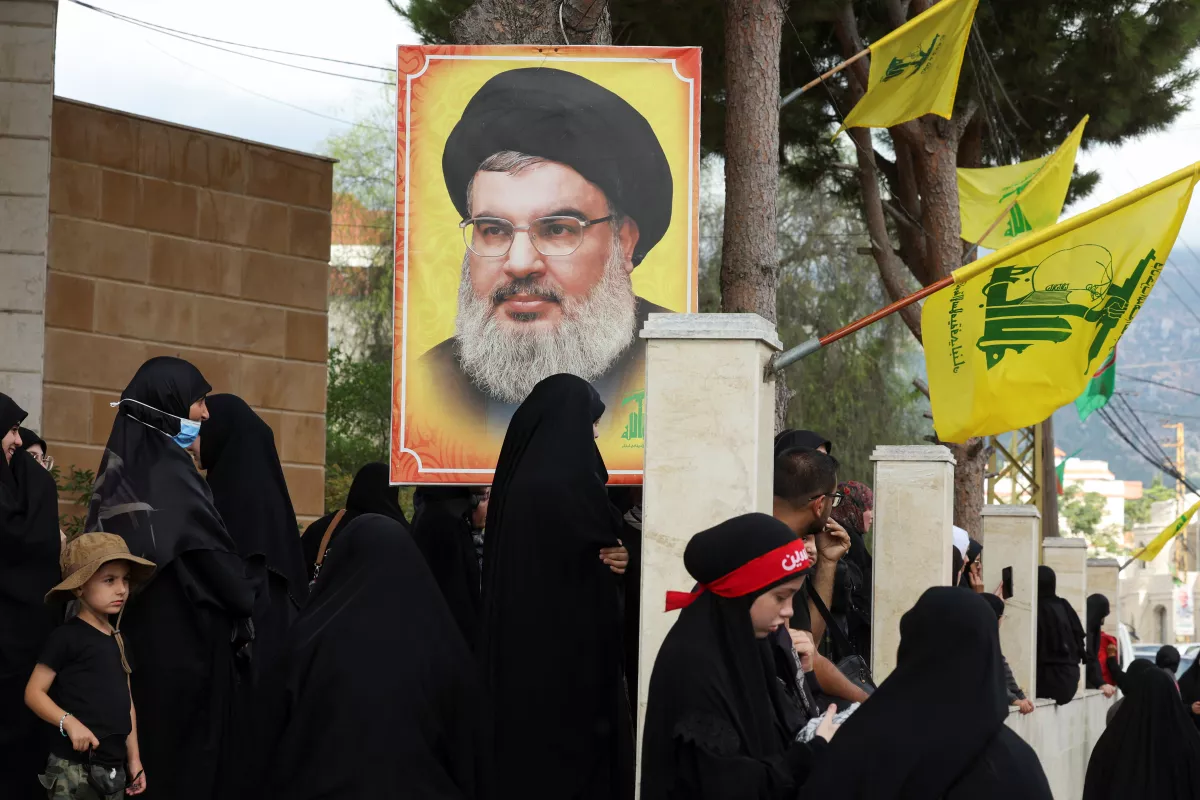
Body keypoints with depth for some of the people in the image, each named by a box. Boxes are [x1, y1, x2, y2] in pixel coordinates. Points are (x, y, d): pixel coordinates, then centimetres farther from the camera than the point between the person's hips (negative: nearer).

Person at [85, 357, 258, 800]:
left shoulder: (124, 466, 8)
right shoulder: (169, 472, -17)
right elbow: (216, 557, -16)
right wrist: (249, 602, 2)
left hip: (134, 635, 8)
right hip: (182, 639, -8)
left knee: (147, 739, 13)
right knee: (191, 745, 0)